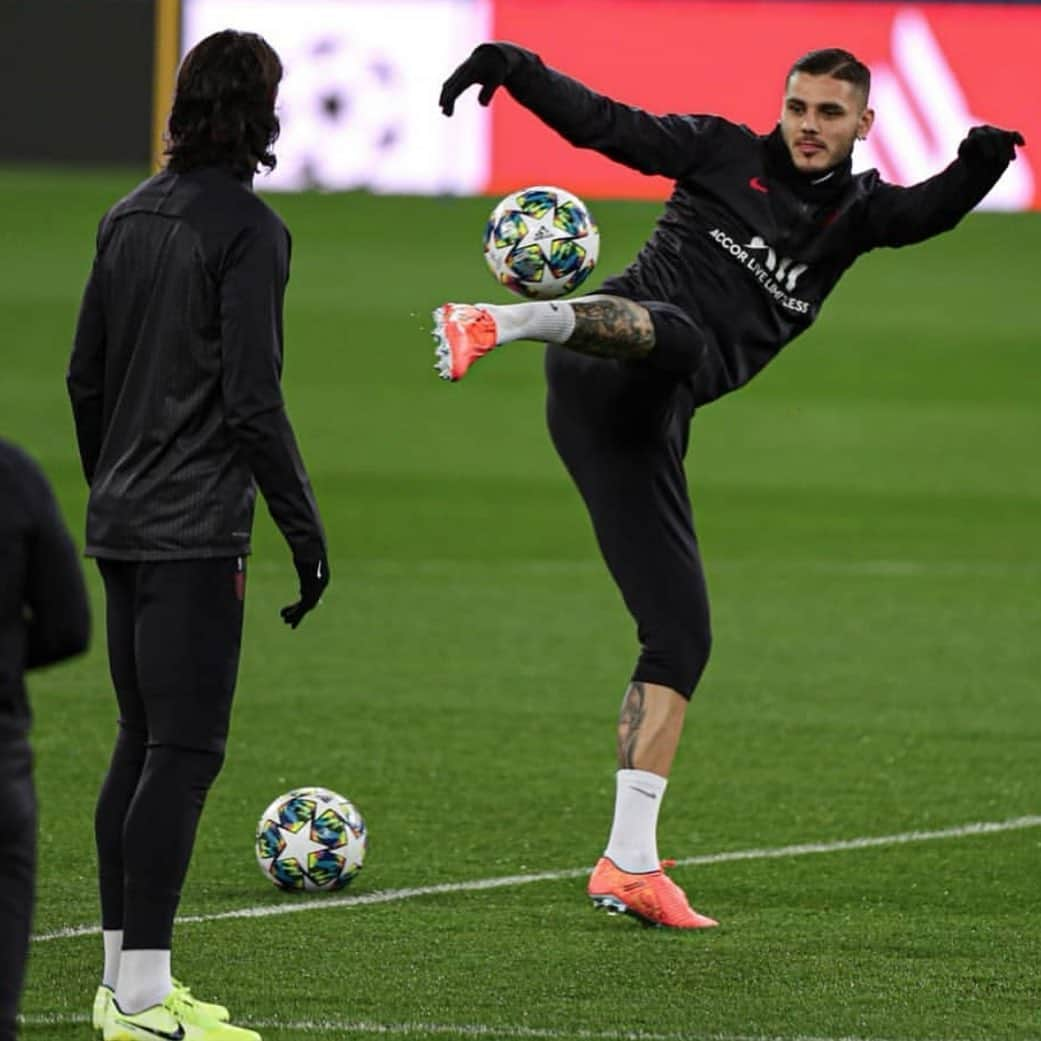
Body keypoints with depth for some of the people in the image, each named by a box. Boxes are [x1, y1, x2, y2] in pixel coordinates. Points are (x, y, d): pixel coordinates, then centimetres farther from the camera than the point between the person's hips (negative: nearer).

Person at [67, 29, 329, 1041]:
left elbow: (85, 375, 16)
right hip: (195, 532, -8)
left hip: (122, 523, 8)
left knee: (142, 744, 14)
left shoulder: (129, 216, 11)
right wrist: (304, 527, -12)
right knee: (183, 751, -7)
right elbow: (252, 397, -17)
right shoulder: (245, 228, -12)